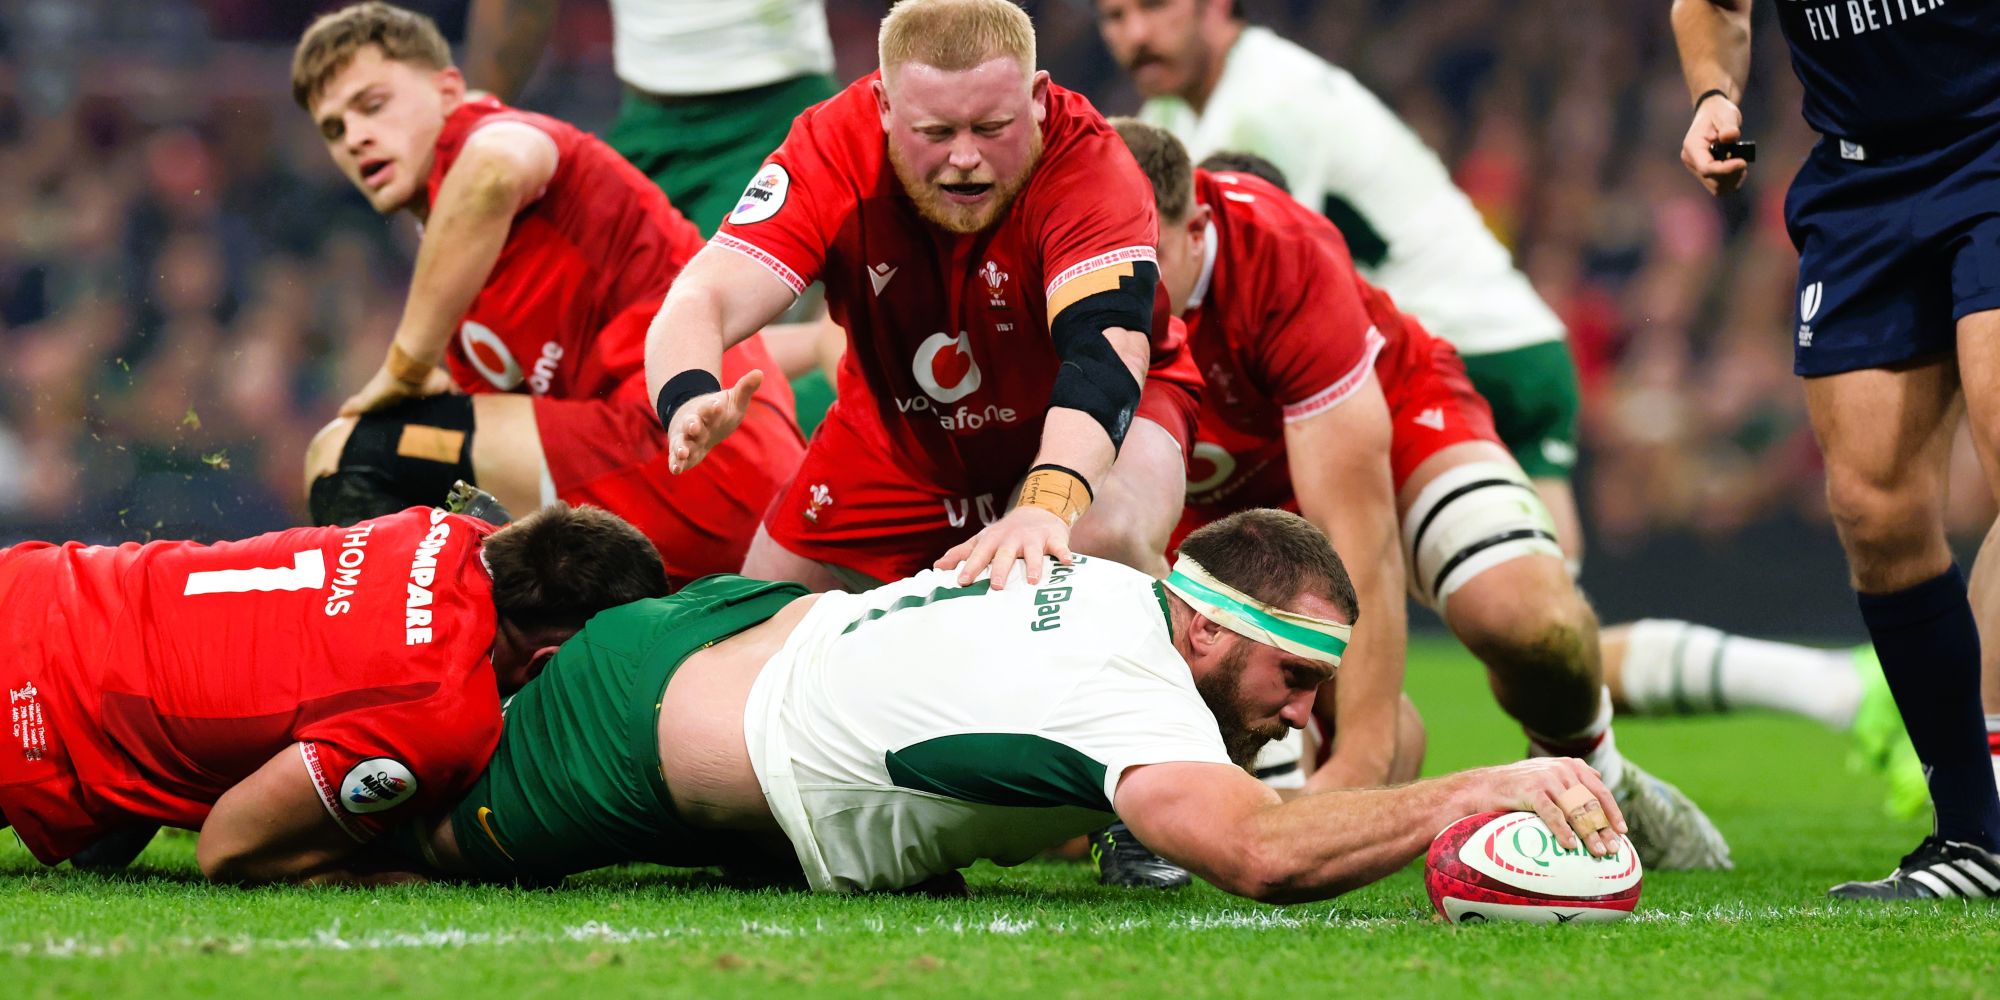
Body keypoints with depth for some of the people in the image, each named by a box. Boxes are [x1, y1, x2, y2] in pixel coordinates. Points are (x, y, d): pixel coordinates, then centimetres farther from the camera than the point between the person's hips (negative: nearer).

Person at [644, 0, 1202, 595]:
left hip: (1093, 416, -3)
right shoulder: (835, 147, -26)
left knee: (1108, 543, -34)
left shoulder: (1087, 163, -34)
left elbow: (1104, 352, -47)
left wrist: (1047, 507, -66)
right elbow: (706, 300, -35)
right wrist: (689, 401, -59)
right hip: (898, 431, 4)